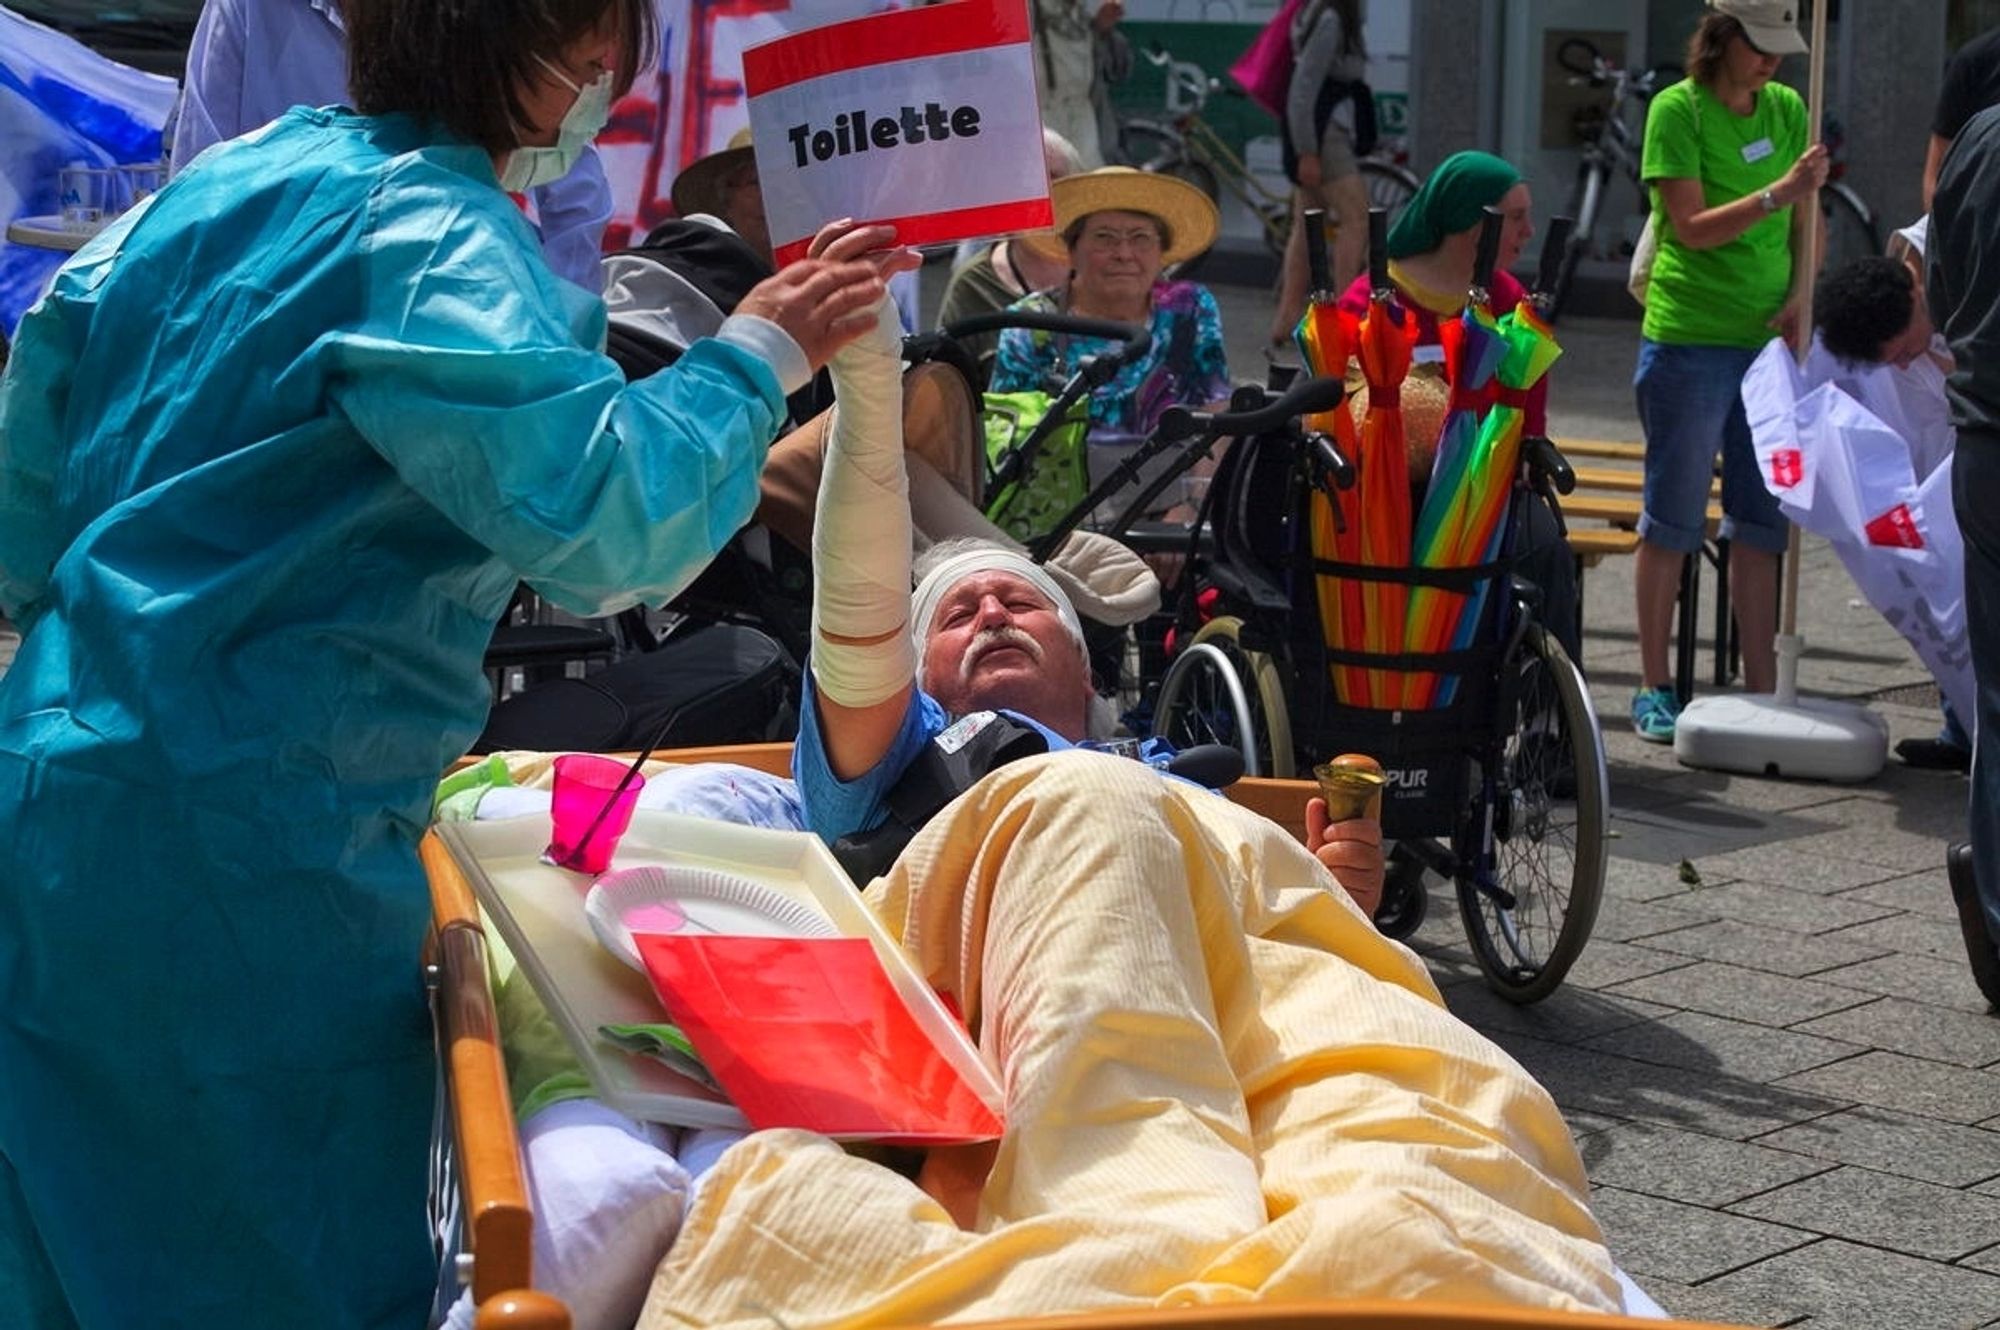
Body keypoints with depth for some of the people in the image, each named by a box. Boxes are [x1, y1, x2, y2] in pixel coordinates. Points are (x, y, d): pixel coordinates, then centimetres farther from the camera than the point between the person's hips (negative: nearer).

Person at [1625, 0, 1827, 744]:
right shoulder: (1676, 109, -7)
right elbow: (1691, 228, -14)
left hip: (1770, 341, 5)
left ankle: (1761, 688, 13)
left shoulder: (1787, 109, 10)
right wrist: (1778, 193, -24)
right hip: (1689, 339, -5)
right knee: (1672, 520, 2)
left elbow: (1805, 222, 14)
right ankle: (1654, 689, 10)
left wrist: (1801, 293, -2)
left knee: (1761, 521, 7)